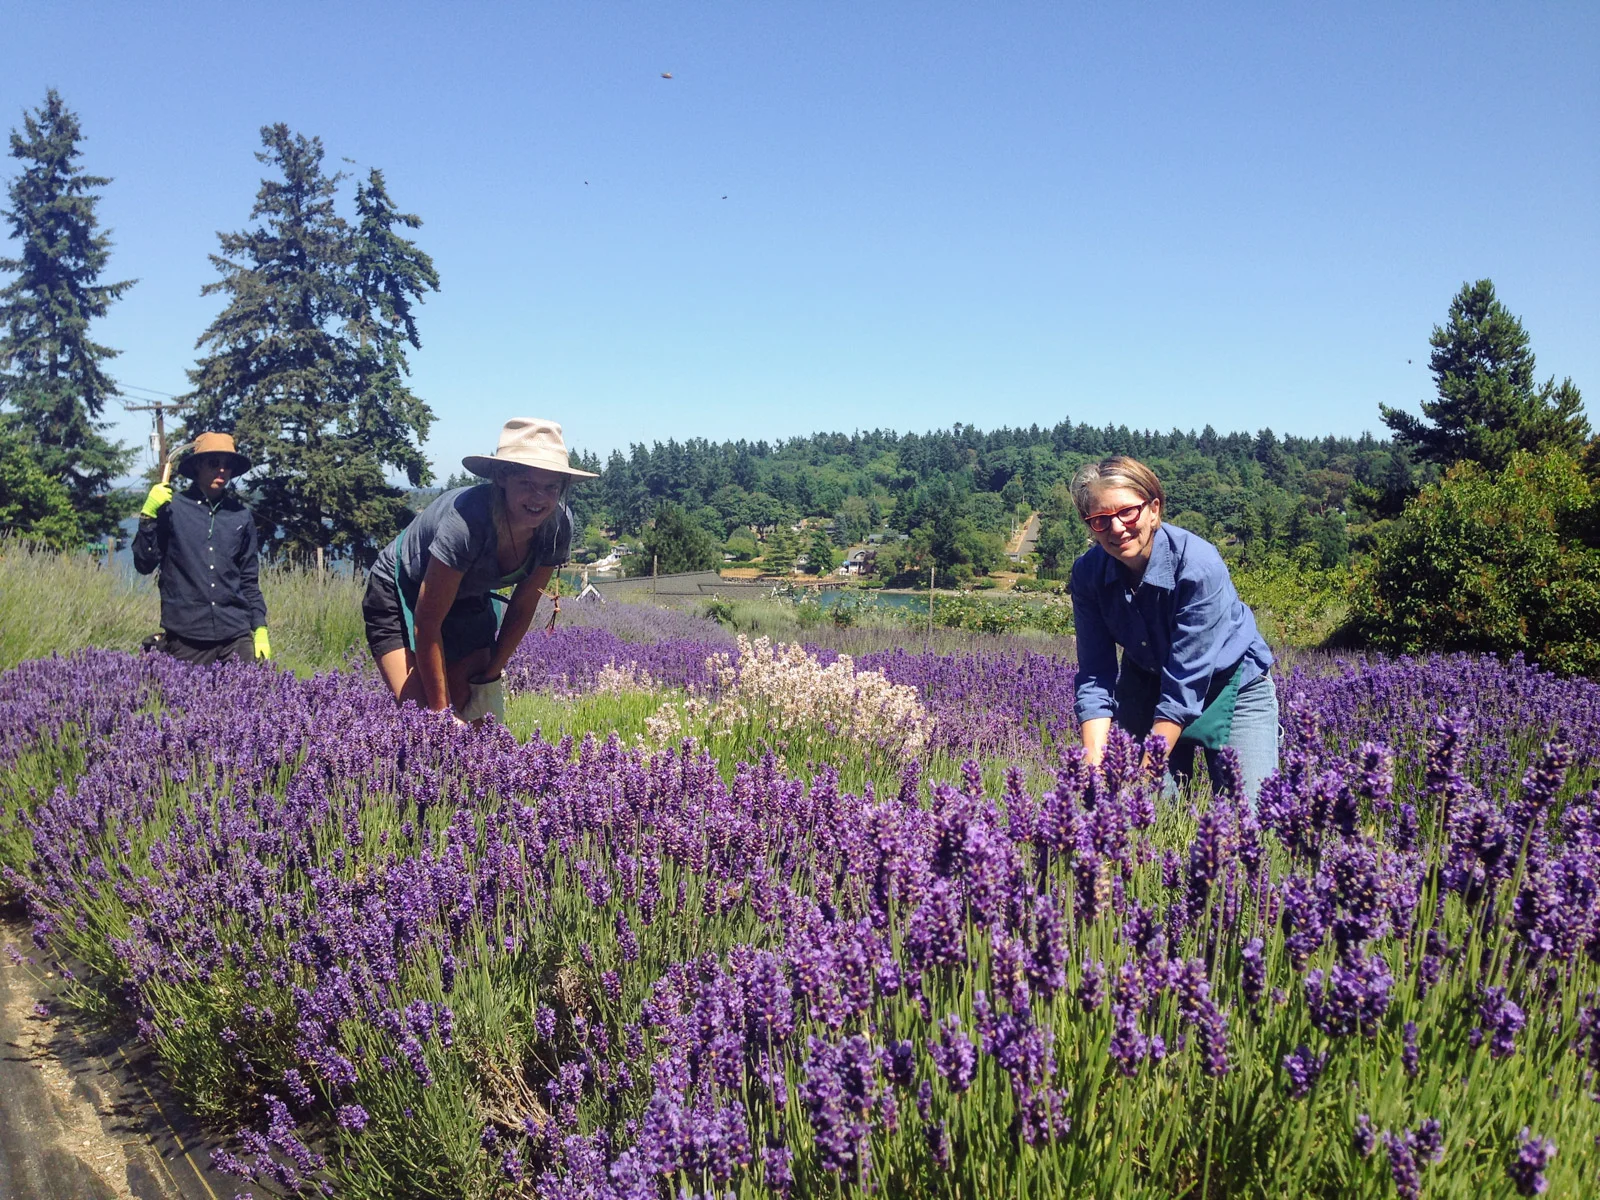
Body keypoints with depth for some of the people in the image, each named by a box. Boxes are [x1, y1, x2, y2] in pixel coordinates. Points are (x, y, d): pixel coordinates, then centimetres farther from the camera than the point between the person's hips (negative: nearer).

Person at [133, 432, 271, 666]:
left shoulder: (241, 516, 9)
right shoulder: (171, 508, 0)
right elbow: (144, 565, -2)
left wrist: (260, 629, 9)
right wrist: (148, 516, -12)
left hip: (236, 638, 3)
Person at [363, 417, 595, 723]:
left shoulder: (558, 526, -22)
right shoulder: (467, 522, -39)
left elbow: (522, 607, -6)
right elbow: (427, 622, -31)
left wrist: (489, 674, -3)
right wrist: (442, 711, -26)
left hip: (469, 602, 5)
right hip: (401, 595, -5)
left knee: (477, 717, -2)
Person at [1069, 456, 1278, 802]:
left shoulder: (1198, 565, -31)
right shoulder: (1087, 573, -17)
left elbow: (1185, 684, -32)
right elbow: (1095, 677, -16)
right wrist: (1095, 770, -29)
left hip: (1232, 685, -3)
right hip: (1149, 685, 3)